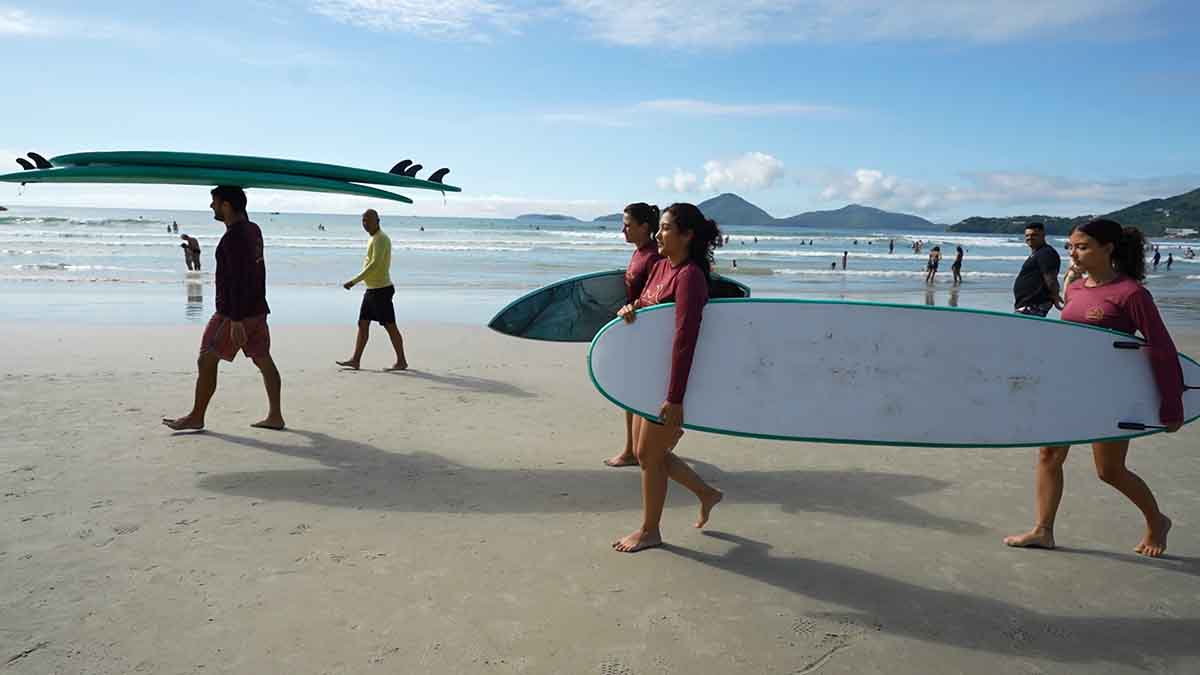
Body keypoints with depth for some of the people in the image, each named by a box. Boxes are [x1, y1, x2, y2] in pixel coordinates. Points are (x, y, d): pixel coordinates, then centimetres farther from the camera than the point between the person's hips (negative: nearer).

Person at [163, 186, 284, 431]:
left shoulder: (233, 237, -18)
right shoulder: (253, 230, 11)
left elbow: (238, 280, -23)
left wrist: (236, 321, -24)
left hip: (233, 312, -9)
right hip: (257, 309, 9)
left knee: (207, 360, 1)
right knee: (264, 360, 9)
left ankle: (196, 417, 11)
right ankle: (275, 416, 13)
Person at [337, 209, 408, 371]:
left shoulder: (380, 239, -14)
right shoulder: (374, 238, 16)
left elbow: (375, 264, -24)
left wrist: (354, 281, -25)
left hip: (381, 289, -10)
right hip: (371, 289, 10)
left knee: (390, 326, -4)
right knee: (363, 324, 9)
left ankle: (401, 361, 4)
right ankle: (355, 360, 14)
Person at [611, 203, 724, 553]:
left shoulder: (689, 276, -20)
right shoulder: (661, 266, 7)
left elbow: (685, 339, -26)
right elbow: (647, 306, 20)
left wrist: (674, 399, -29)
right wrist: (630, 309, -6)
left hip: (673, 378, -9)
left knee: (650, 455, 3)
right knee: (647, 452, 17)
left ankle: (649, 531, 23)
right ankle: (706, 494, 35)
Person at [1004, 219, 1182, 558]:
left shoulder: (1130, 293, -16)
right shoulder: (1075, 287, 4)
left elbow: (1163, 350, -14)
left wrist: (1171, 406, -13)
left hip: (1111, 393, -6)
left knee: (1110, 470, 7)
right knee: (1049, 455, 5)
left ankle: (1156, 523, 34)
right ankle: (1043, 530, 14)